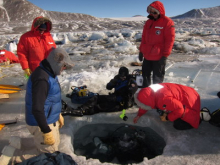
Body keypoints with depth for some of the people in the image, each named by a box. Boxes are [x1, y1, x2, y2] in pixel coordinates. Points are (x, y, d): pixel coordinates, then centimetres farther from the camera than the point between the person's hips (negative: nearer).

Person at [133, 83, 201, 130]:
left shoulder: (163, 100, -42)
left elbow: (179, 109, -32)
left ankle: (200, 117, 7)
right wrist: (139, 115, 10)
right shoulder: (150, 90, -13)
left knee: (179, 125, -12)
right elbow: (145, 105, 8)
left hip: (189, 101, -9)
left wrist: (167, 118, -19)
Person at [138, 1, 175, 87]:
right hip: (147, 55, 7)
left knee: (157, 78, 5)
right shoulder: (148, 22, 10)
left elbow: (169, 40, -12)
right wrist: (141, 51, 12)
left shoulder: (168, 22, -8)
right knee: (145, 74, 17)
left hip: (159, 57, -6)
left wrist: (165, 55, -16)